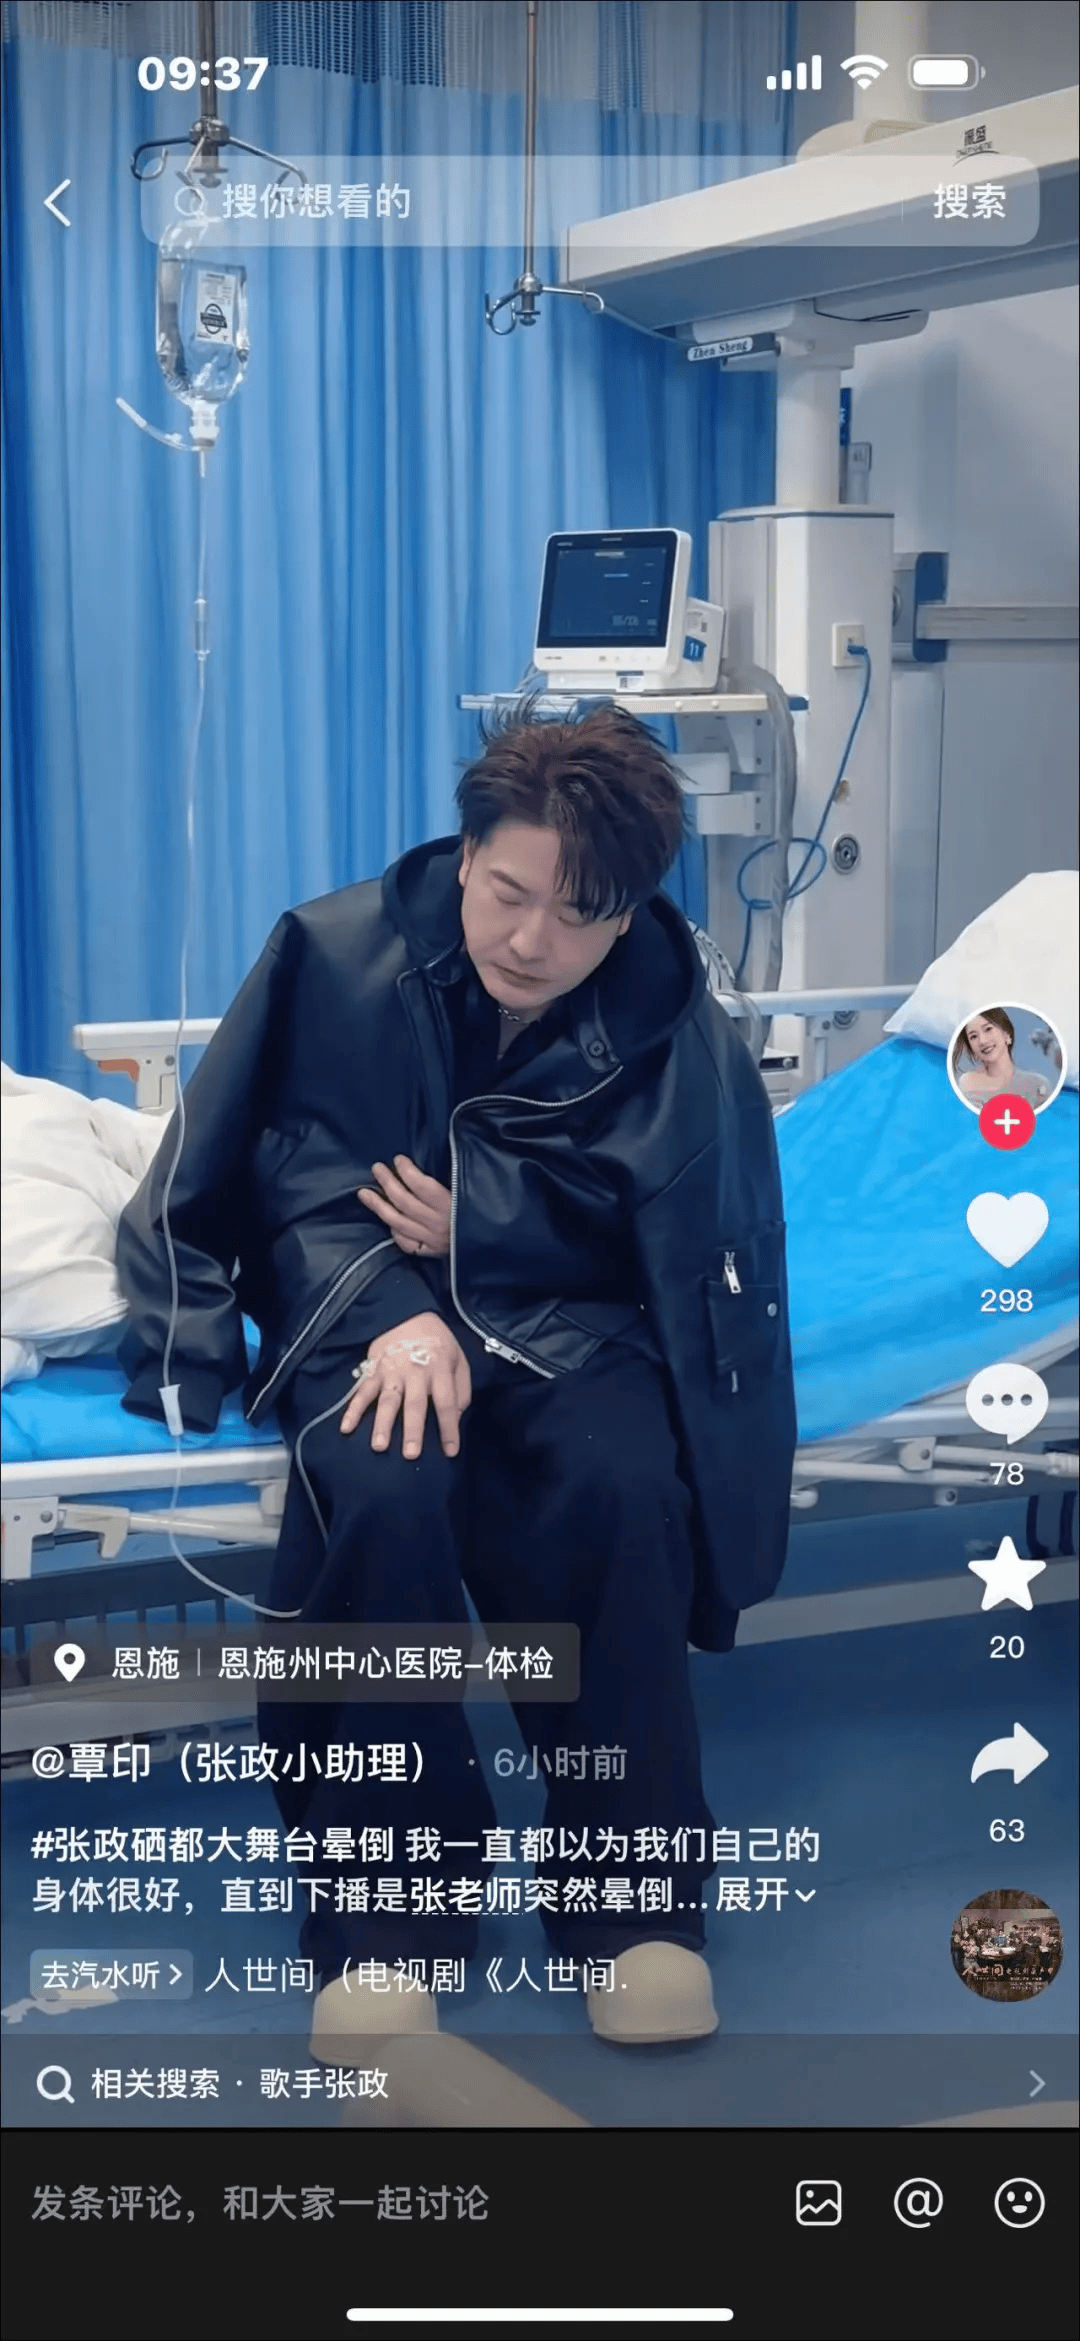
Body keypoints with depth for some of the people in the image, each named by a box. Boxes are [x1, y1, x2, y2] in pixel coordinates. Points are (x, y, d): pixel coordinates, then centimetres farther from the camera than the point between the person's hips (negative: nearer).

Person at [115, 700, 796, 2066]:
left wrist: (474, 1224, -14)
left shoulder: (669, 1025, -4)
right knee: (386, 1492, -35)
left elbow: (663, 1240, -1)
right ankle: (386, 1909, -22)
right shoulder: (337, 954, -4)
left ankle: (632, 1896, -18)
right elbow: (295, 1183, -3)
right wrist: (399, 1314, -21)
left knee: (628, 1486, -33)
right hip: (366, 1302, 0)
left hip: (564, 1313, 1)